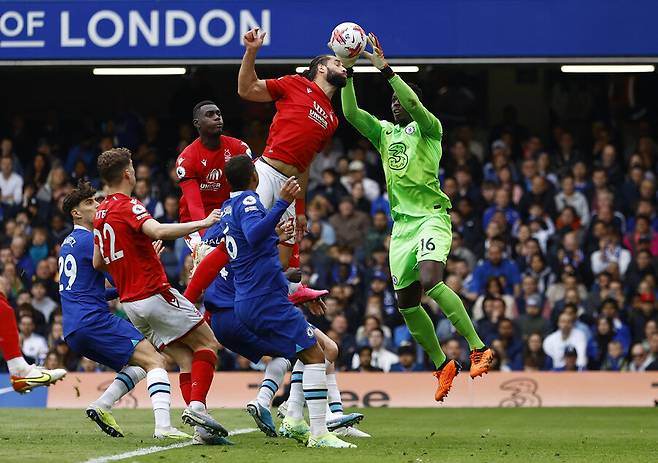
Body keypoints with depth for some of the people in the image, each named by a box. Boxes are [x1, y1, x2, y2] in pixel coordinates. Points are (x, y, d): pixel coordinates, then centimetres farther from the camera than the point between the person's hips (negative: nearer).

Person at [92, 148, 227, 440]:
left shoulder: (100, 213, 13)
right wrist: (203, 223, -27)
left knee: (185, 358, 7)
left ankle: (200, 424, -4)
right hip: (156, 294, -8)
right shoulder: (128, 206, -13)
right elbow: (159, 231, -33)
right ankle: (197, 405, -18)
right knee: (207, 344, 0)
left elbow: (98, 263, 23)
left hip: (130, 303, 8)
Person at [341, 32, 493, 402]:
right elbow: (351, 113, 5)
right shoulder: (384, 133, 16)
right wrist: (347, 73, -4)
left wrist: (385, 68, -21)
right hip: (402, 224, 7)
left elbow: (414, 102, -20)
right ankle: (442, 366, 19)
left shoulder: (428, 128, 0)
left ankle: (479, 350, -26)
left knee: (430, 281, -28)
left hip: (431, 216, -7)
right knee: (407, 302, 5)